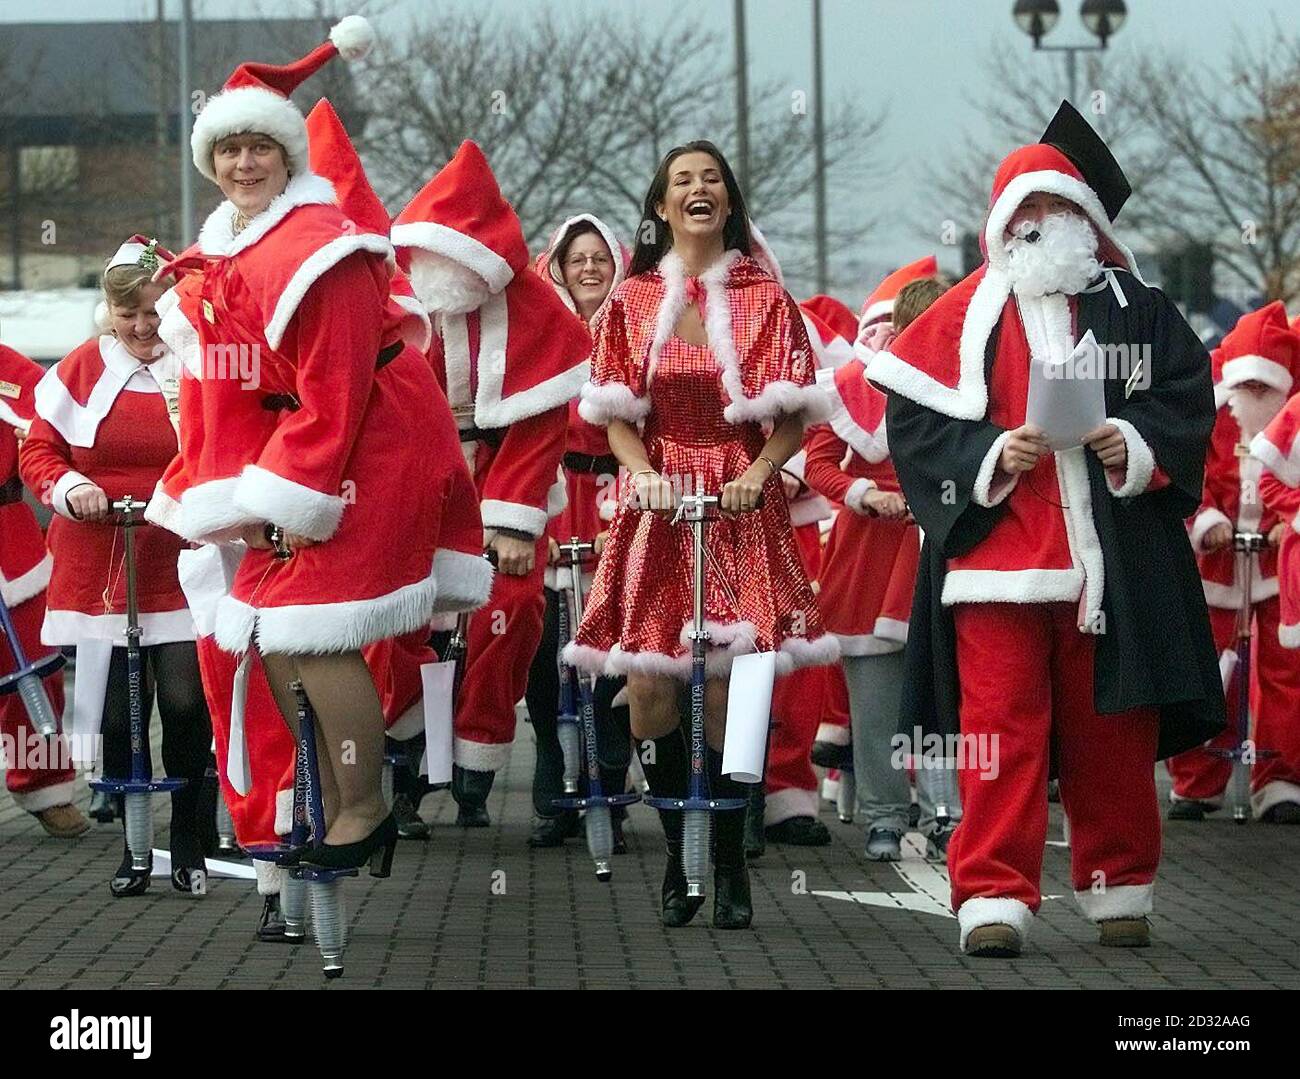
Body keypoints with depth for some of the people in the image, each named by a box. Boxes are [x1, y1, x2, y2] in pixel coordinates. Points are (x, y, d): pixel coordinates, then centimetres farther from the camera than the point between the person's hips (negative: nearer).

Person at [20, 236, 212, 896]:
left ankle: (188, 840, 9)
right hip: (97, 571, 2)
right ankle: (133, 846, 20)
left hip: (181, 568, -1)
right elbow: (38, 450, 6)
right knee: (115, 715, 4)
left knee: (186, 703, -10)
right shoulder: (81, 370, 2)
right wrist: (68, 487, -13)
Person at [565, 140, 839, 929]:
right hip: (659, 506, 1)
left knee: (726, 692, -7)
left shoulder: (765, 298, 8)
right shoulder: (632, 301, 11)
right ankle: (680, 855, 12)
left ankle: (730, 866, 4)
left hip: (742, 508, -1)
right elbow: (617, 418, 7)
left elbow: (793, 417, 4)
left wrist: (757, 474, -13)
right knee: (649, 691, -5)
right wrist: (644, 473, -11)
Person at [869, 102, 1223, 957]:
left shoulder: (1138, 309, 10)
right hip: (997, 556, -1)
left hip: (1113, 558, 1)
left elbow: (1189, 401, 6)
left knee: (1113, 732, 6)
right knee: (1001, 729, -5)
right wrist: (991, 458, -14)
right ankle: (995, 897, -4)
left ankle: (1121, 887, 18)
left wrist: (1139, 446, -12)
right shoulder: (969, 315, 5)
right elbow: (914, 418, 0)